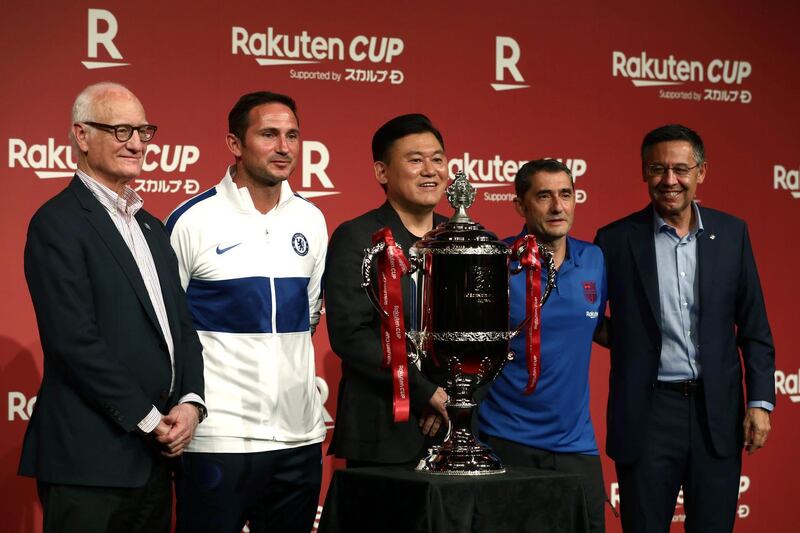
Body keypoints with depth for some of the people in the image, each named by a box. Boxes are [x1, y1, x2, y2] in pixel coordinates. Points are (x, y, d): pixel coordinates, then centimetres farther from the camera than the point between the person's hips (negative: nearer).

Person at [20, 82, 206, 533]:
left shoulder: (152, 228, 17)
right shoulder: (58, 224, -8)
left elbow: (182, 325, 16)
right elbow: (75, 341, -16)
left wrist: (190, 403, -2)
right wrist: (149, 419, -13)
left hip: (154, 456, 7)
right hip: (89, 461, -7)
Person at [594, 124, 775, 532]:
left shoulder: (731, 233, 4)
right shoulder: (616, 239, -2)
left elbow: (753, 327, 6)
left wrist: (760, 401, 0)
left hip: (717, 410, 2)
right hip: (648, 412, -2)